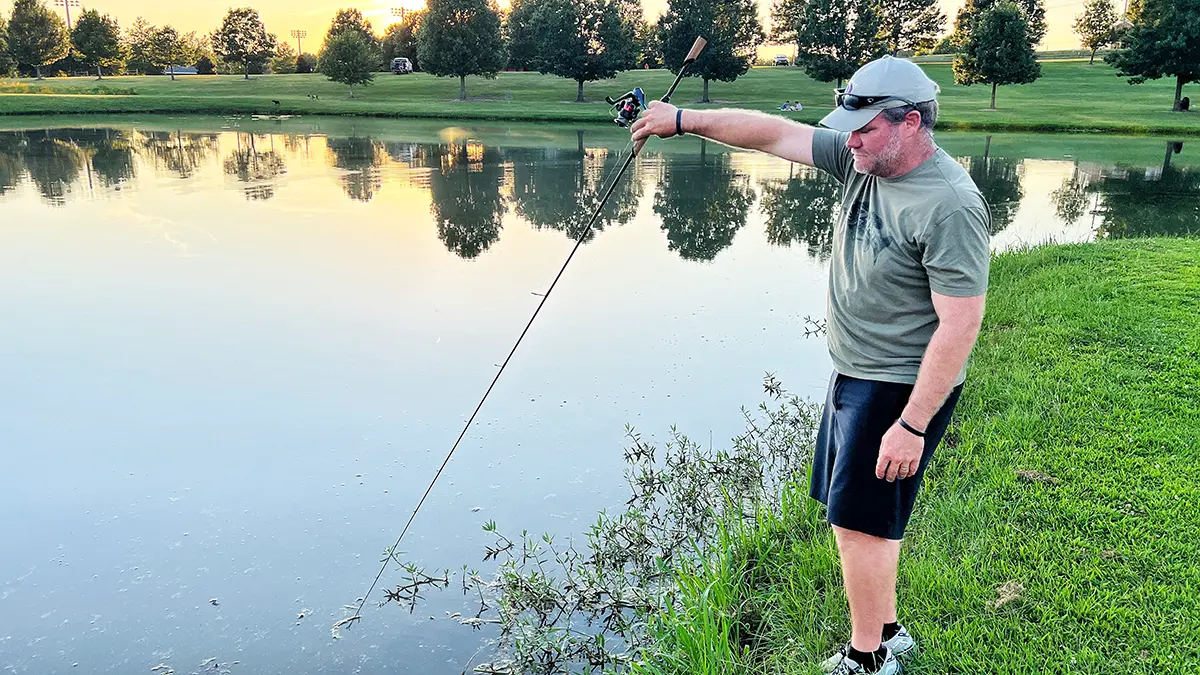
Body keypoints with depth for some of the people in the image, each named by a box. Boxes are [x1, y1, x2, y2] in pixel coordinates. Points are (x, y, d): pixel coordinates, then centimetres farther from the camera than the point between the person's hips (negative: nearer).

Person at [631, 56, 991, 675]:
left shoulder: (949, 207, -23)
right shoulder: (863, 158, 1)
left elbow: (960, 324, -24)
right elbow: (772, 134, 6)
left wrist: (913, 425, -24)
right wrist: (684, 120, 4)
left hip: (901, 388, -8)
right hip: (854, 372, 9)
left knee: (860, 521, -1)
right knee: (861, 515, 17)